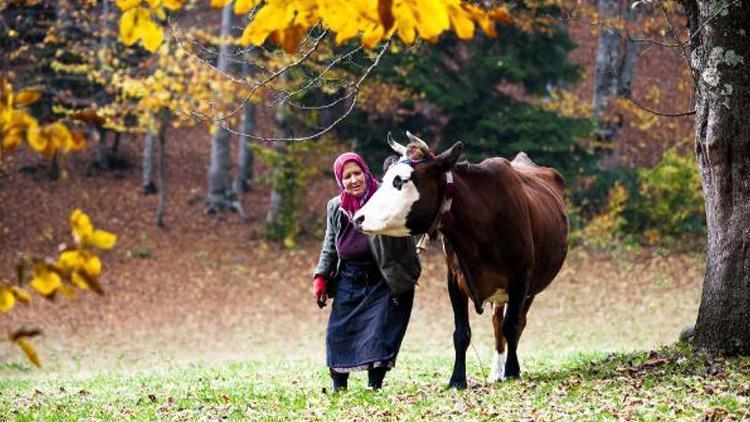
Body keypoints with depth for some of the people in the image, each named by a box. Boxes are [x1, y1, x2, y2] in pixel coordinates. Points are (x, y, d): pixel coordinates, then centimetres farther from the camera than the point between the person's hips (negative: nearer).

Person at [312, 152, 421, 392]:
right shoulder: (335, 208, 4)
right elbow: (330, 248, 14)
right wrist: (321, 278, 8)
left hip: (382, 281, -5)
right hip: (348, 280, 5)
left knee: (378, 333, -10)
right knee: (338, 333, 5)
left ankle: (374, 386, -2)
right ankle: (338, 387, 18)